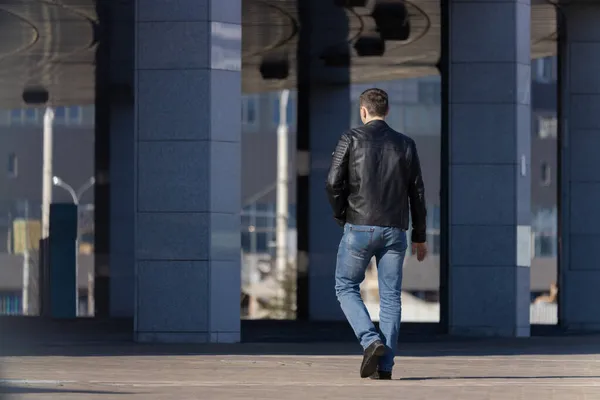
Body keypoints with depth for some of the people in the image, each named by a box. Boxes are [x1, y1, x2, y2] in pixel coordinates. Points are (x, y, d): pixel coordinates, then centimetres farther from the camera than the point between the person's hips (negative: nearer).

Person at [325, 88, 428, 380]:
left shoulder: (351, 139, -2)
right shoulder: (405, 145, 7)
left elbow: (333, 182, -9)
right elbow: (417, 192, 7)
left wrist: (341, 216, 8)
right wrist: (420, 236, 14)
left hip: (360, 227, -3)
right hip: (394, 231, 3)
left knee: (347, 287, 11)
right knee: (390, 297, 6)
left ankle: (371, 340, -11)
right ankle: (384, 366, 0)